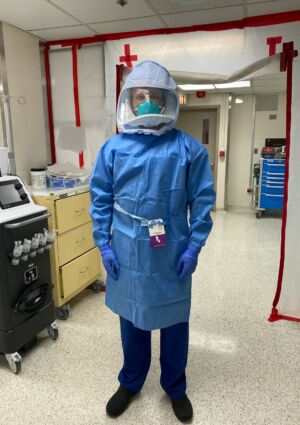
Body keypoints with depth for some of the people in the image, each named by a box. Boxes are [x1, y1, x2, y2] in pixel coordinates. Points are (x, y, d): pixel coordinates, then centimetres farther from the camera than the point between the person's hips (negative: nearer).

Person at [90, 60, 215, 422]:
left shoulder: (188, 149, -5)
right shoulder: (113, 148, 0)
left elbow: (202, 200, -3)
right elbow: (100, 199, 3)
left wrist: (194, 247, -7)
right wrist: (103, 244, -2)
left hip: (172, 254, -1)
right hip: (126, 254, 2)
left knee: (174, 322, 16)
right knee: (132, 320, 19)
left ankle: (175, 387, 43)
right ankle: (130, 382, 45)